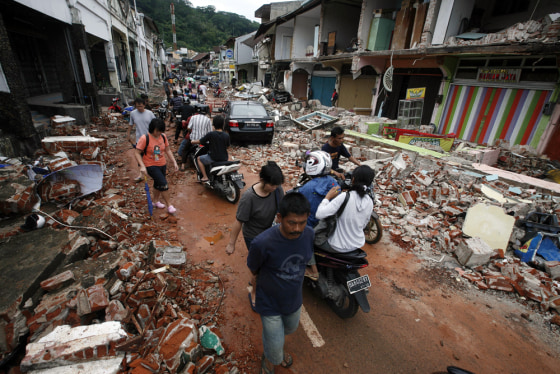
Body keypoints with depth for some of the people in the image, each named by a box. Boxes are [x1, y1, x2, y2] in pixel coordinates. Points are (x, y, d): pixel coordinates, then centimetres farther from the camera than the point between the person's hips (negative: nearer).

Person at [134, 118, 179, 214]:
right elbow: (137, 153, -15)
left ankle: (156, 200, 43)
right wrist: (142, 166, -26)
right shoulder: (144, 138, -17)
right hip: (151, 166, -6)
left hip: (162, 165, 6)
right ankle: (168, 205, -2)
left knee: (158, 184, 21)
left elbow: (168, 150, 9)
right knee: (163, 184, -15)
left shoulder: (163, 137, -1)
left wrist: (174, 162, 3)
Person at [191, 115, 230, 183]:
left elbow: (200, 141, -4)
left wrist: (193, 142, 17)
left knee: (199, 159, 20)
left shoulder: (210, 134, -14)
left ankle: (205, 177, 12)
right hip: (224, 159, 4)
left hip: (213, 158, -4)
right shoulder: (226, 135, -5)